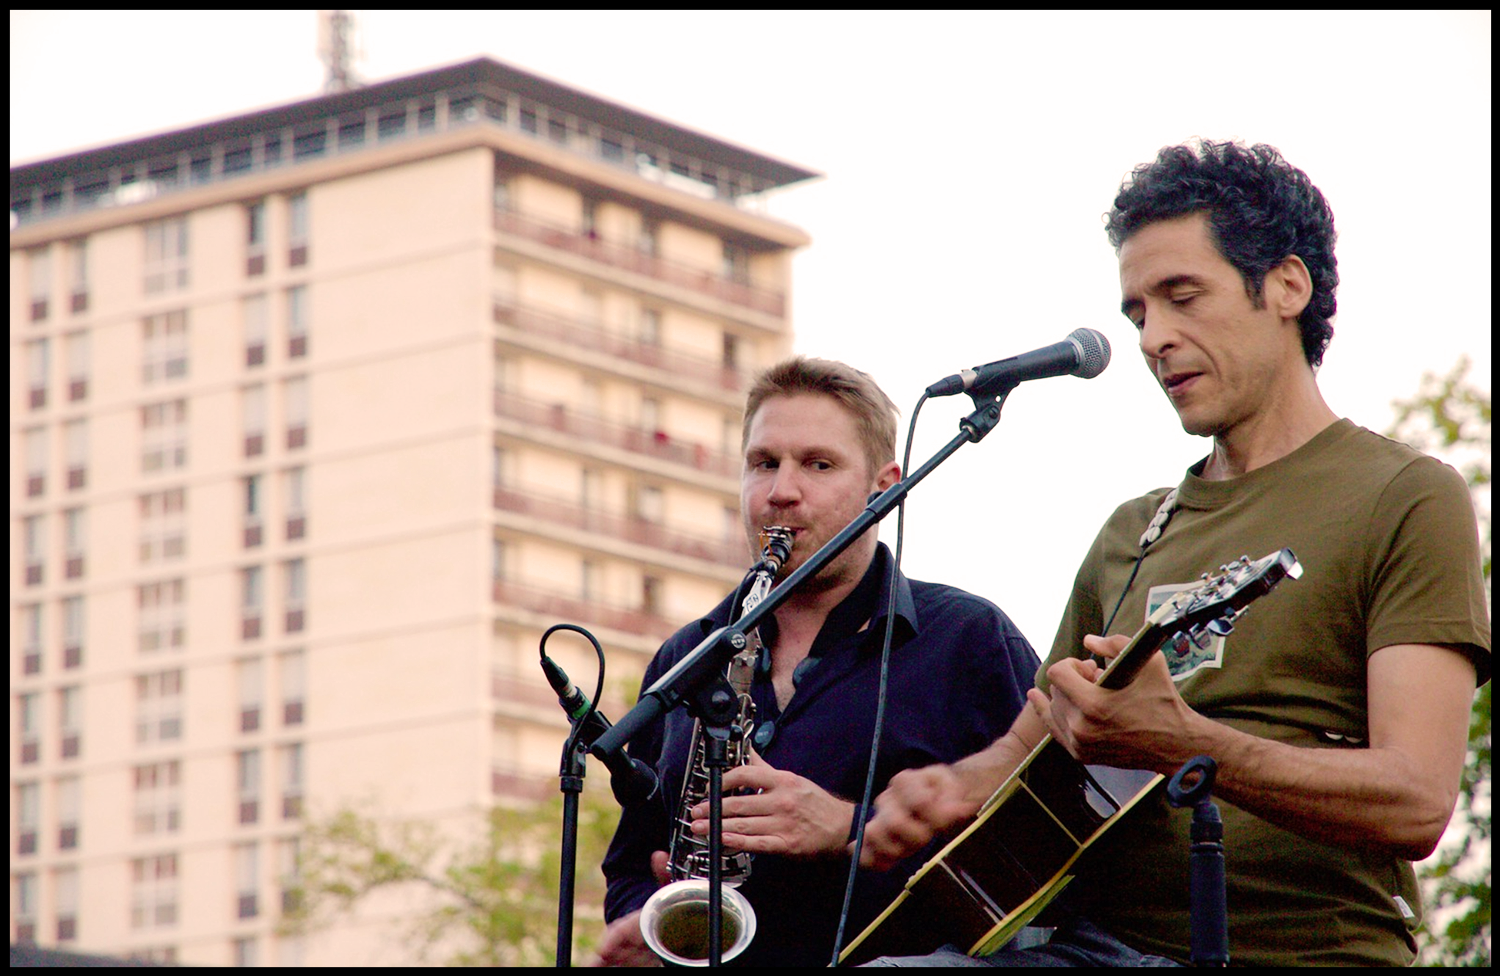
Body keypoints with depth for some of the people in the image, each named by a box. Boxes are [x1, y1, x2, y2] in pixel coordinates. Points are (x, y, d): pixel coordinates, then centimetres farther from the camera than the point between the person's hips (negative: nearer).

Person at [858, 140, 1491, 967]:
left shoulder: (1403, 499, 0)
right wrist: (953, 790, 6)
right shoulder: (1133, 534, 22)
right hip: (1098, 938, 5)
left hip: (1295, 946, -5)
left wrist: (1179, 743, -25)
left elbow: (1417, 804, -12)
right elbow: (1034, 741, 30)